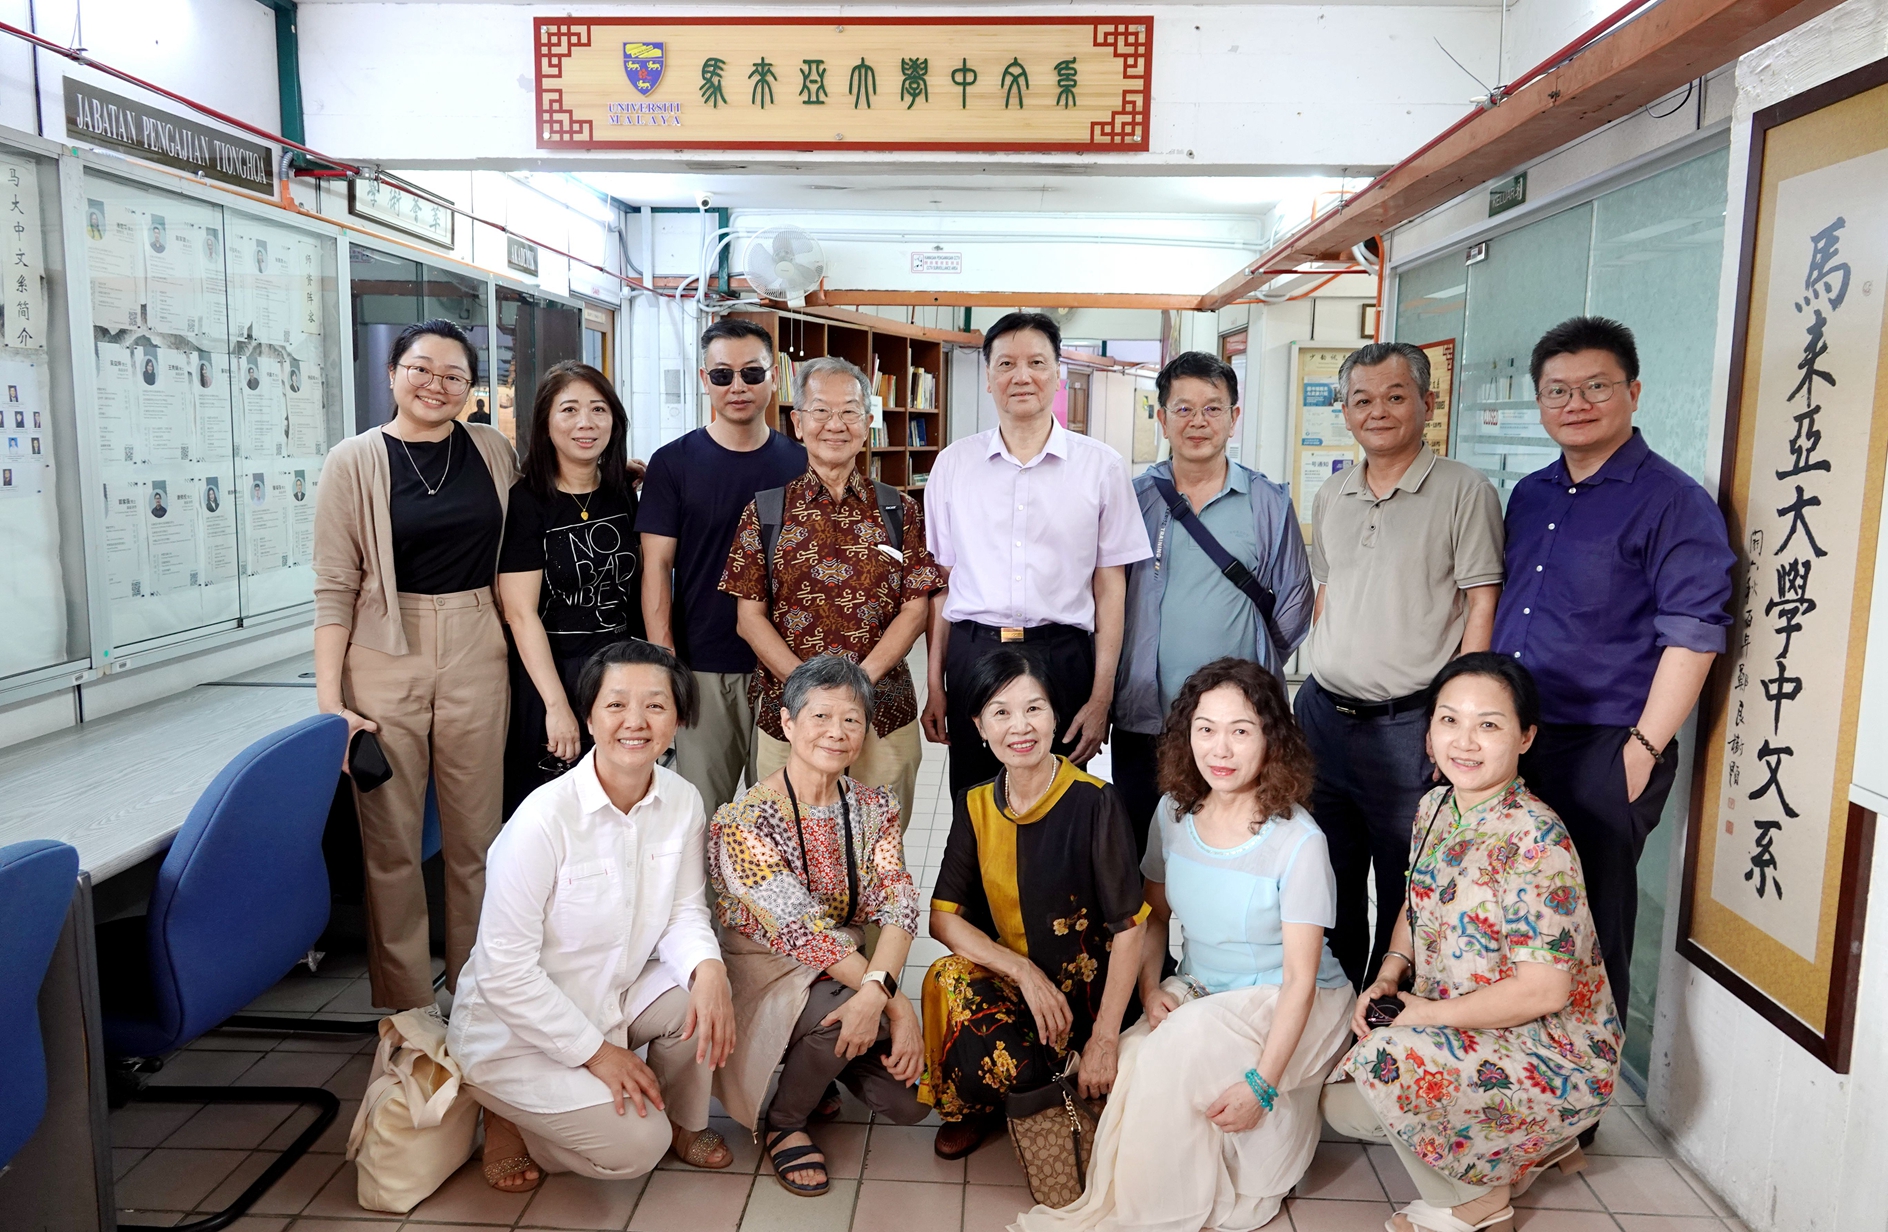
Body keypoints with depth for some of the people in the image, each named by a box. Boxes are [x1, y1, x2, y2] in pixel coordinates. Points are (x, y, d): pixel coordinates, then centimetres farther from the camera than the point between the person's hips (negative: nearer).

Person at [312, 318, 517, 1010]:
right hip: (385, 661, -2)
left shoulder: (493, 452, 7)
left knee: (477, 834, 8)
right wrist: (328, 697, -9)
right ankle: (404, 1005, 18)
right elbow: (335, 588, -4)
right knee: (392, 841, 3)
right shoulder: (355, 462, -1)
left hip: (476, 655, 2)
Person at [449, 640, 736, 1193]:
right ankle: (510, 1116, 11)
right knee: (635, 1145, -16)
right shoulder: (544, 818, -28)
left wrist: (707, 966, -26)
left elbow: (684, 912, -3)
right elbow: (505, 971, -22)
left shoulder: (682, 801, -10)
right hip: (515, 1029, -5)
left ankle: (682, 1122, 8)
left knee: (705, 995, -21)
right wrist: (595, 1052, -18)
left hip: (612, 998, 6)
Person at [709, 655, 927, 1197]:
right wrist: (896, 1001, -31)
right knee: (843, 1012, -34)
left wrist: (876, 990, -33)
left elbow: (898, 904, -13)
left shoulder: (874, 808, 0)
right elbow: (798, 929, -25)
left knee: (912, 1099, -12)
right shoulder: (748, 820, -18)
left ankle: (820, 1063, 20)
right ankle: (784, 1122, -3)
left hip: (847, 971, 5)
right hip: (766, 975, -5)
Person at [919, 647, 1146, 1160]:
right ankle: (970, 1111, 2)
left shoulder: (1093, 802, -14)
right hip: (1013, 984, 3)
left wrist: (1105, 1039, -18)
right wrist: (1025, 970, -19)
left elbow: (1129, 929, -14)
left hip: (1088, 995, -3)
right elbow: (943, 918, -4)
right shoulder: (975, 807, 1)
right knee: (951, 980, -30)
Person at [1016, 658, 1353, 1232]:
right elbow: (1153, 916, 11)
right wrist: (1150, 989, -7)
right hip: (1198, 992, 5)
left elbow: (1300, 978, -17)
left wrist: (1261, 1083, -22)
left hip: (1285, 1007, -4)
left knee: (1176, 1049, -30)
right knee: (1133, 1051, -26)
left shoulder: (1298, 842, -19)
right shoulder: (1175, 813, -3)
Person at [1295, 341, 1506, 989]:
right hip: (1322, 712, 6)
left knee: (1403, 894, 7)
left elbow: (1482, 607, -10)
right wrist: (1318, 682, 13)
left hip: (1406, 724, -6)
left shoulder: (1464, 491, -7)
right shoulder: (1330, 498, 12)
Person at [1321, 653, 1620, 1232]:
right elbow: (1417, 904, 17)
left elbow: (1543, 990, -26)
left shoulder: (1536, 837, -25)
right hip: (1460, 1032, 9)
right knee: (1337, 1102, 8)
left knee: (1384, 1060, -29)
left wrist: (1428, 1014, -17)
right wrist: (1387, 976, -1)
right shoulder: (1434, 807, 1)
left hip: (1555, 1058, -9)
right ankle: (1529, 1144, 21)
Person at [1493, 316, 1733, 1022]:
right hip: (1508, 741, 7)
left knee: (1588, 931, 5)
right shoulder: (1529, 496, 13)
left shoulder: (1674, 503, -8)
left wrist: (1643, 749, -17)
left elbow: (1692, 638, -13)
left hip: (1602, 751, -6)